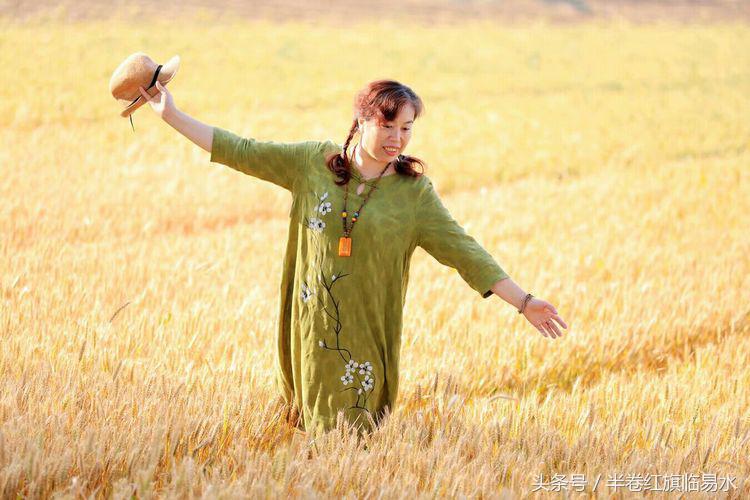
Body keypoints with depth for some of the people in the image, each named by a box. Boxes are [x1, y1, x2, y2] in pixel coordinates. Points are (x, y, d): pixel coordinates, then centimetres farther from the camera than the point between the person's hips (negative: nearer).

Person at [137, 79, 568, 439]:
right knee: (313, 435, 9)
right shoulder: (315, 162, 1)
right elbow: (242, 152, 5)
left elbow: (463, 250, -3)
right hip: (310, 327, 2)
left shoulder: (414, 192, -3)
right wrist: (172, 115, 3)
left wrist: (523, 301, -8)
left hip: (365, 339, -2)